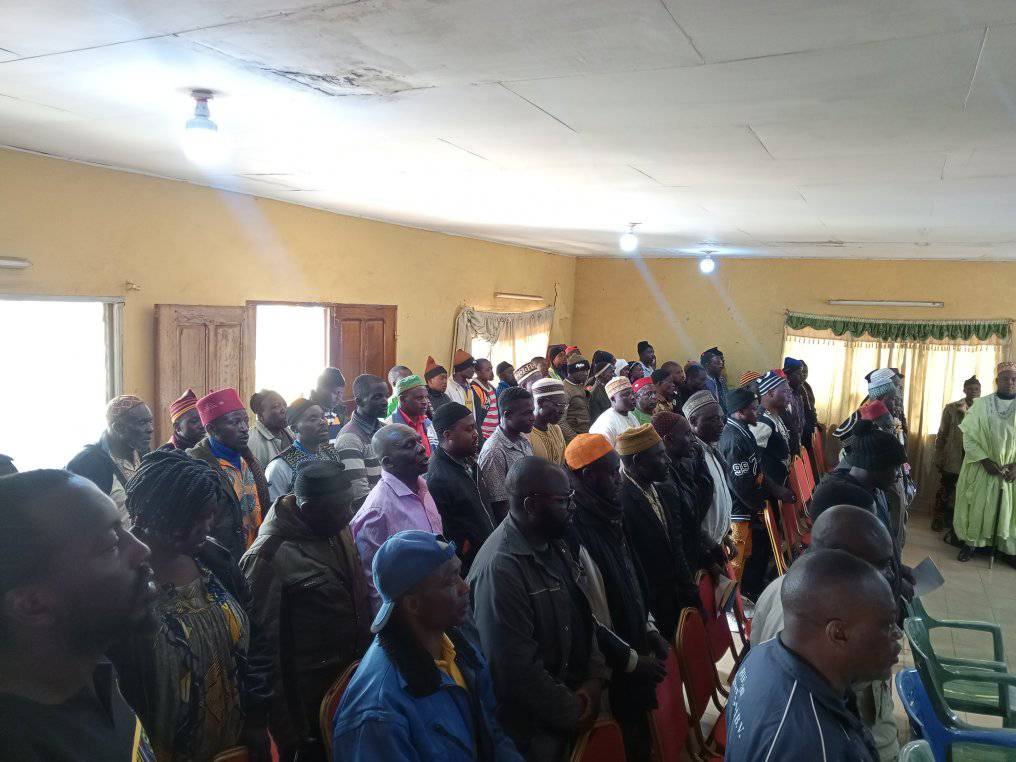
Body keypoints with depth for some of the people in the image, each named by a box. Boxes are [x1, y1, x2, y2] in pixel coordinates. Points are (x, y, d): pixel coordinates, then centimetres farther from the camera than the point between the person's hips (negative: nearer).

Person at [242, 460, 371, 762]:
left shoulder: (338, 528, -4)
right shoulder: (268, 558, -24)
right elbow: (266, 649, -17)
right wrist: (290, 731, -11)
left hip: (356, 678, 6)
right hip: (310, 700, -6)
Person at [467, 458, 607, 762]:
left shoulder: (553, 544, 0)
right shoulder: (499, 569, -29)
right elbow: (518, 669, -26)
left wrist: (595, 678, -4)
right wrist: (574, 713, -13)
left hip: (575, 700, 8)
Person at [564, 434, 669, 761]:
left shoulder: (607, 514, 2)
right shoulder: (574, 532, -26)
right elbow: (584, 618, -23)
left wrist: (649, 628, 4)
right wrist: (632, 659, -16)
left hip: (634, 650, 8)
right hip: (610, 668, -8)